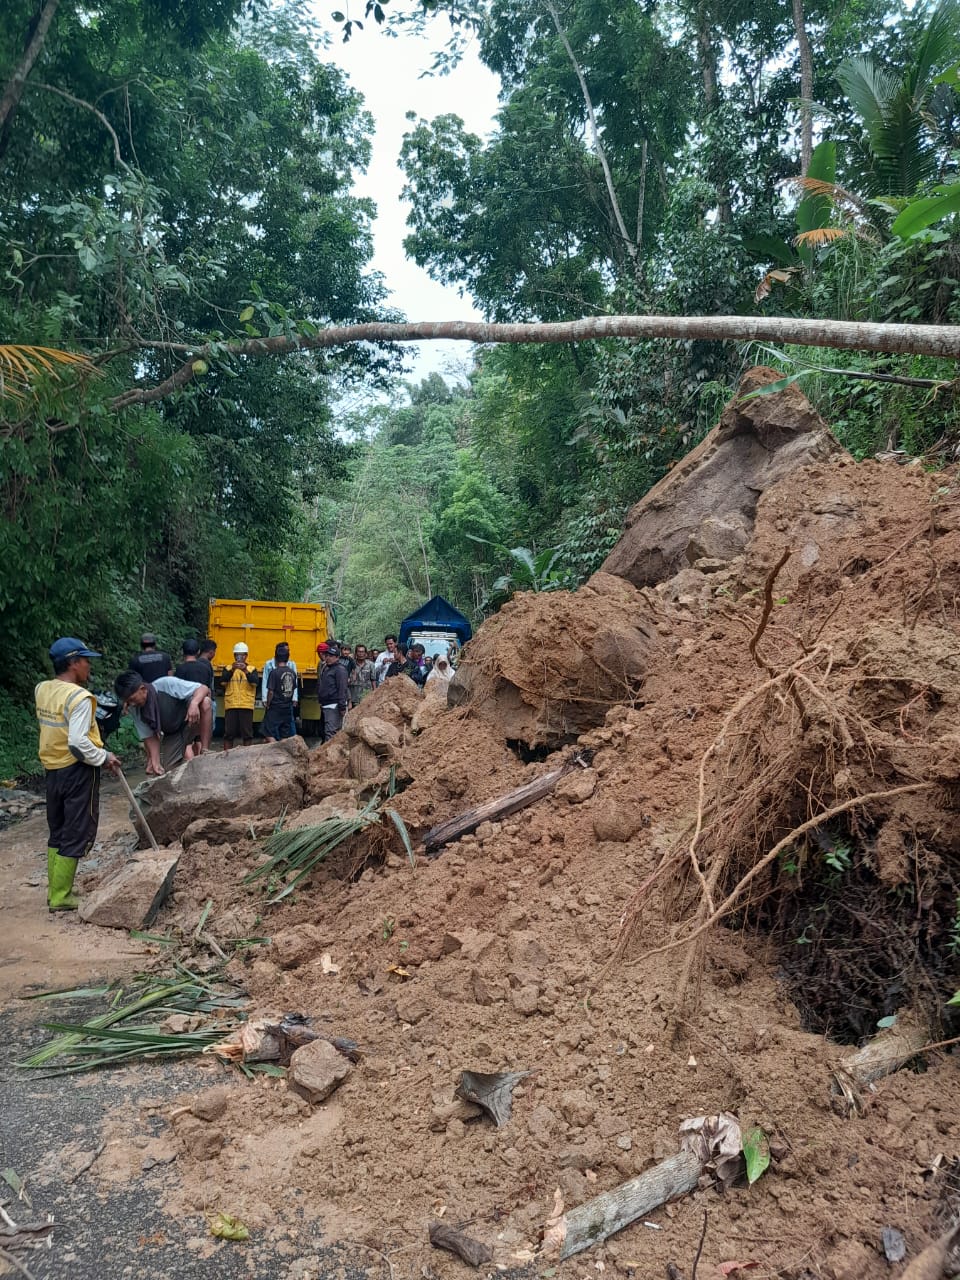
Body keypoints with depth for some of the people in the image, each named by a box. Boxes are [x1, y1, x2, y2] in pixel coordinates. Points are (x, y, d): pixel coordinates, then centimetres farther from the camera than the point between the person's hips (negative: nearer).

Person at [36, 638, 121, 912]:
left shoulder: (42, 690, 3)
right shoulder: (79, 697, -21)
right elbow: (78, 743, -26)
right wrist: (105, 758, -12)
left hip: (52, 769, 8)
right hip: (77, 771, -8)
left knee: (57, 832, 18)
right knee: (75, 836, 2)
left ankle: (55, 891, 26)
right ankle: (61, 898, 7)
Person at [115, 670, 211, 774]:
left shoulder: (166, 684, -28)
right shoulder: (134, 709, -14)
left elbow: (204, 689, -29)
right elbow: (149, 736, -10)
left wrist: (194, 703, -49)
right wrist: (155, 762, -22)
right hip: (171, 735, 4)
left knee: (205, 702, -35)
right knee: (160, 771, -11)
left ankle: (204, 751, -22)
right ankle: (187, 749, 16)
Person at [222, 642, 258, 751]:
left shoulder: (252, 669, 9)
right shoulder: (228, 668, 10)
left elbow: (256, 682, -8)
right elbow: (224, 680, -8)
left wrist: (246, 671, -25)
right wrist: (232, 670, -25)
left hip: (246, 705, 0)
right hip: (231, 705, 1)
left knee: (247, 733, 1)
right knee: (229, 733, 2)